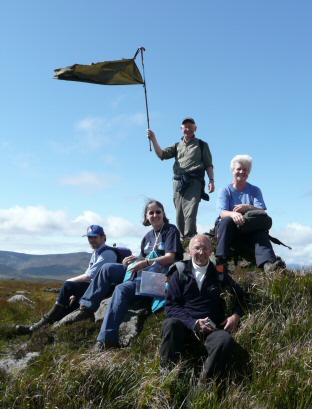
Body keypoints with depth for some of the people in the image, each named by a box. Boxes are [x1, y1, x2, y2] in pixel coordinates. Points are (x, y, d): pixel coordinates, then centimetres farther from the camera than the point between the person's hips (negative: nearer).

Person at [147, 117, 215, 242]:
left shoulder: (202, 145, 16)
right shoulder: (177, 146, 24)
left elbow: (208, 165, 9)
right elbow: (161, 154, 11)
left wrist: (211, 180, -4)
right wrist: (153, 140, -2)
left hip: (194, 181, -4)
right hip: (178, 182, 4)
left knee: (190, 212, -19)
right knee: (179, 214, 1)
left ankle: (189, 238, -25)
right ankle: (183, 238, 7)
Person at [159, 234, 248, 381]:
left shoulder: (219, 274, 15)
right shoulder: (180, 273, 10)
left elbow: (242, 296, 21)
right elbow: (171, 306, 2)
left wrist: (236, 315, 0)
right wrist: (193, 323, -13)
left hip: (211, 330, 1)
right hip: (184, 328, -1)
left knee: (226, 339, -33)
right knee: (170, 323, -34)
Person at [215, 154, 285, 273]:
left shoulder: (255, 190, 13)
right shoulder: (225, 190, 7)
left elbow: (262, 211, -3)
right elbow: (222, 213, -10)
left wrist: (248, 207, -25)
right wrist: (233, 214, -35)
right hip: (228, 228, -1)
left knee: (261, 228, -31)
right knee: (227, 220, -35)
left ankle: (267, 263, -54)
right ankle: (221, 261, -43)